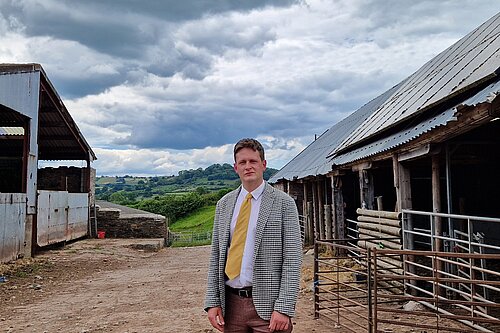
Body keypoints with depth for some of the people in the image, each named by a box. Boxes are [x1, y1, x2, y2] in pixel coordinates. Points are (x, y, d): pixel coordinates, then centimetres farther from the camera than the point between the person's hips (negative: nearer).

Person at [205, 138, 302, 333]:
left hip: (267, 303, -3)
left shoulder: (283, 203, -4)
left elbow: (292, 258, -8)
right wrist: (212, 301, 2)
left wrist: (284, 308, -14)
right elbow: (216, 256, 9)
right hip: (230, 304, 4)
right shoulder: (224, 205, 8)